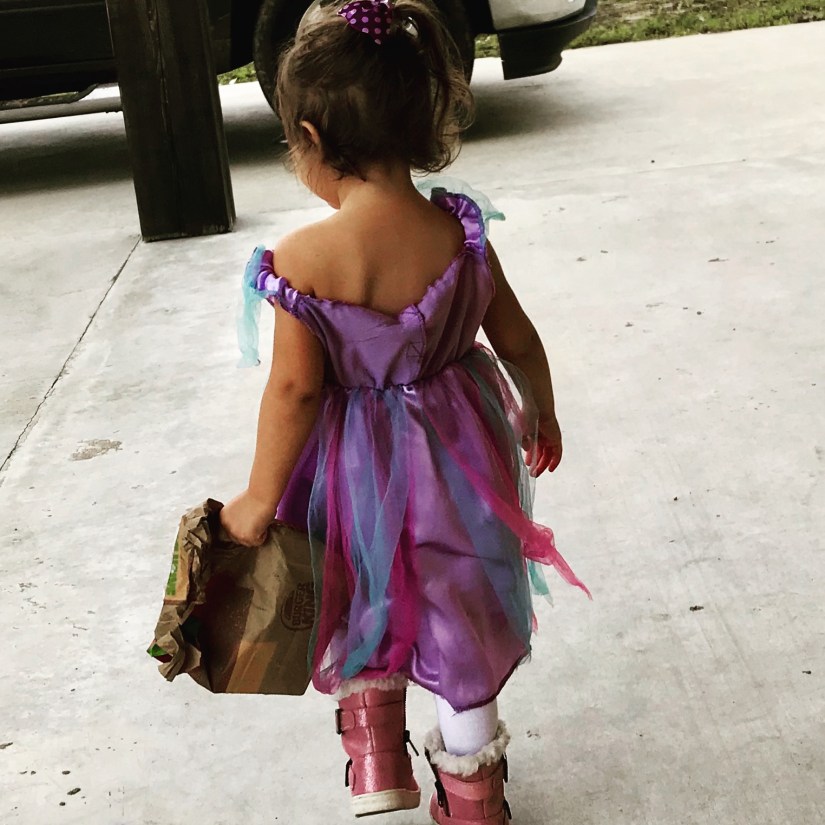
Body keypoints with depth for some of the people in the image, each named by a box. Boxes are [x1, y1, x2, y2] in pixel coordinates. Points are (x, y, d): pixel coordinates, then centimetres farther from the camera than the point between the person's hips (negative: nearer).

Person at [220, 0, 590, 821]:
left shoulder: (301, 258, -23)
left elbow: (295, 390, -19)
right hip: (457, 457, 3)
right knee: (460, 632, 19)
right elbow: (517, 340, -2)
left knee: (361, 609, 27)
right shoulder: (459, 231, -12)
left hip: (356, 474, -2)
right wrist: (541, 415, 17)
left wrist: (260, 499, -6)